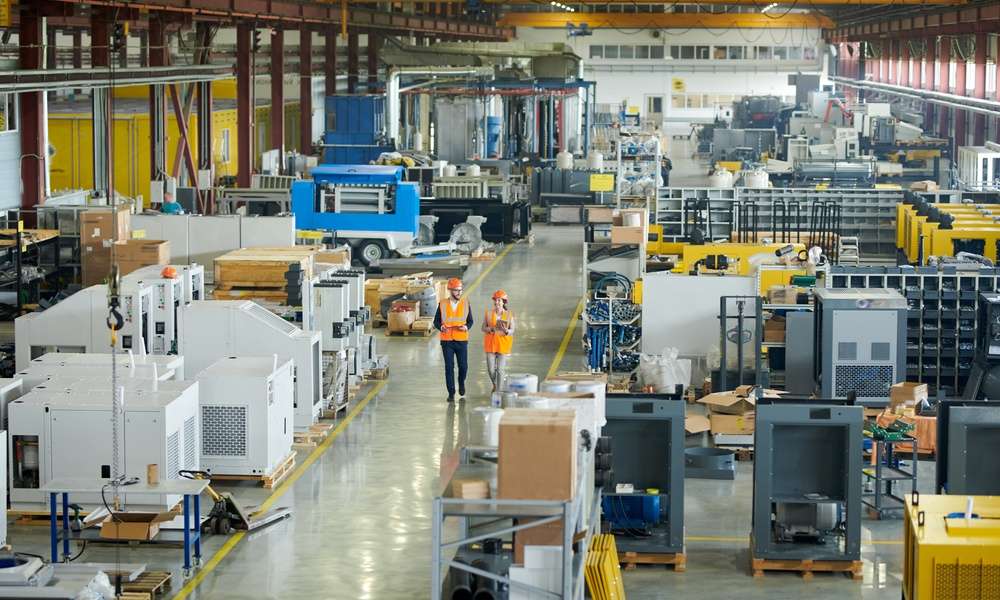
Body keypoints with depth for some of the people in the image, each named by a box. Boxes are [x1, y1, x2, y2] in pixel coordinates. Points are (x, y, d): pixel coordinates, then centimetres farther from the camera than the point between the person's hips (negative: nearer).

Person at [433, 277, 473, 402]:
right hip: (447, 340, -1)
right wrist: (441, 327, -18)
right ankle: (451, 393, 6)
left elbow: (470, 321, 7)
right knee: (449, 367, -1)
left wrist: (466, 327, -15)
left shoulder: (465, 303, 3)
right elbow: (436, 321, 4)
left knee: (463, 366, 1)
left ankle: (461, 383, 32)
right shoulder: (442, 305, 0)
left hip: (462, 340, 1)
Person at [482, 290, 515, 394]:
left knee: (500, 369, -5)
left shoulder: (509, 314, -4)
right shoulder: (488, 313, -1)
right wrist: (491, 329, -18)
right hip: (490, 343, 1)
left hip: (503, 343, -1)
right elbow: (483, 328, 3)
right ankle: (495, 385, 31)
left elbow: (512, 330, -2)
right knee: (491, 369, 1)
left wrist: (506, 330, -23)